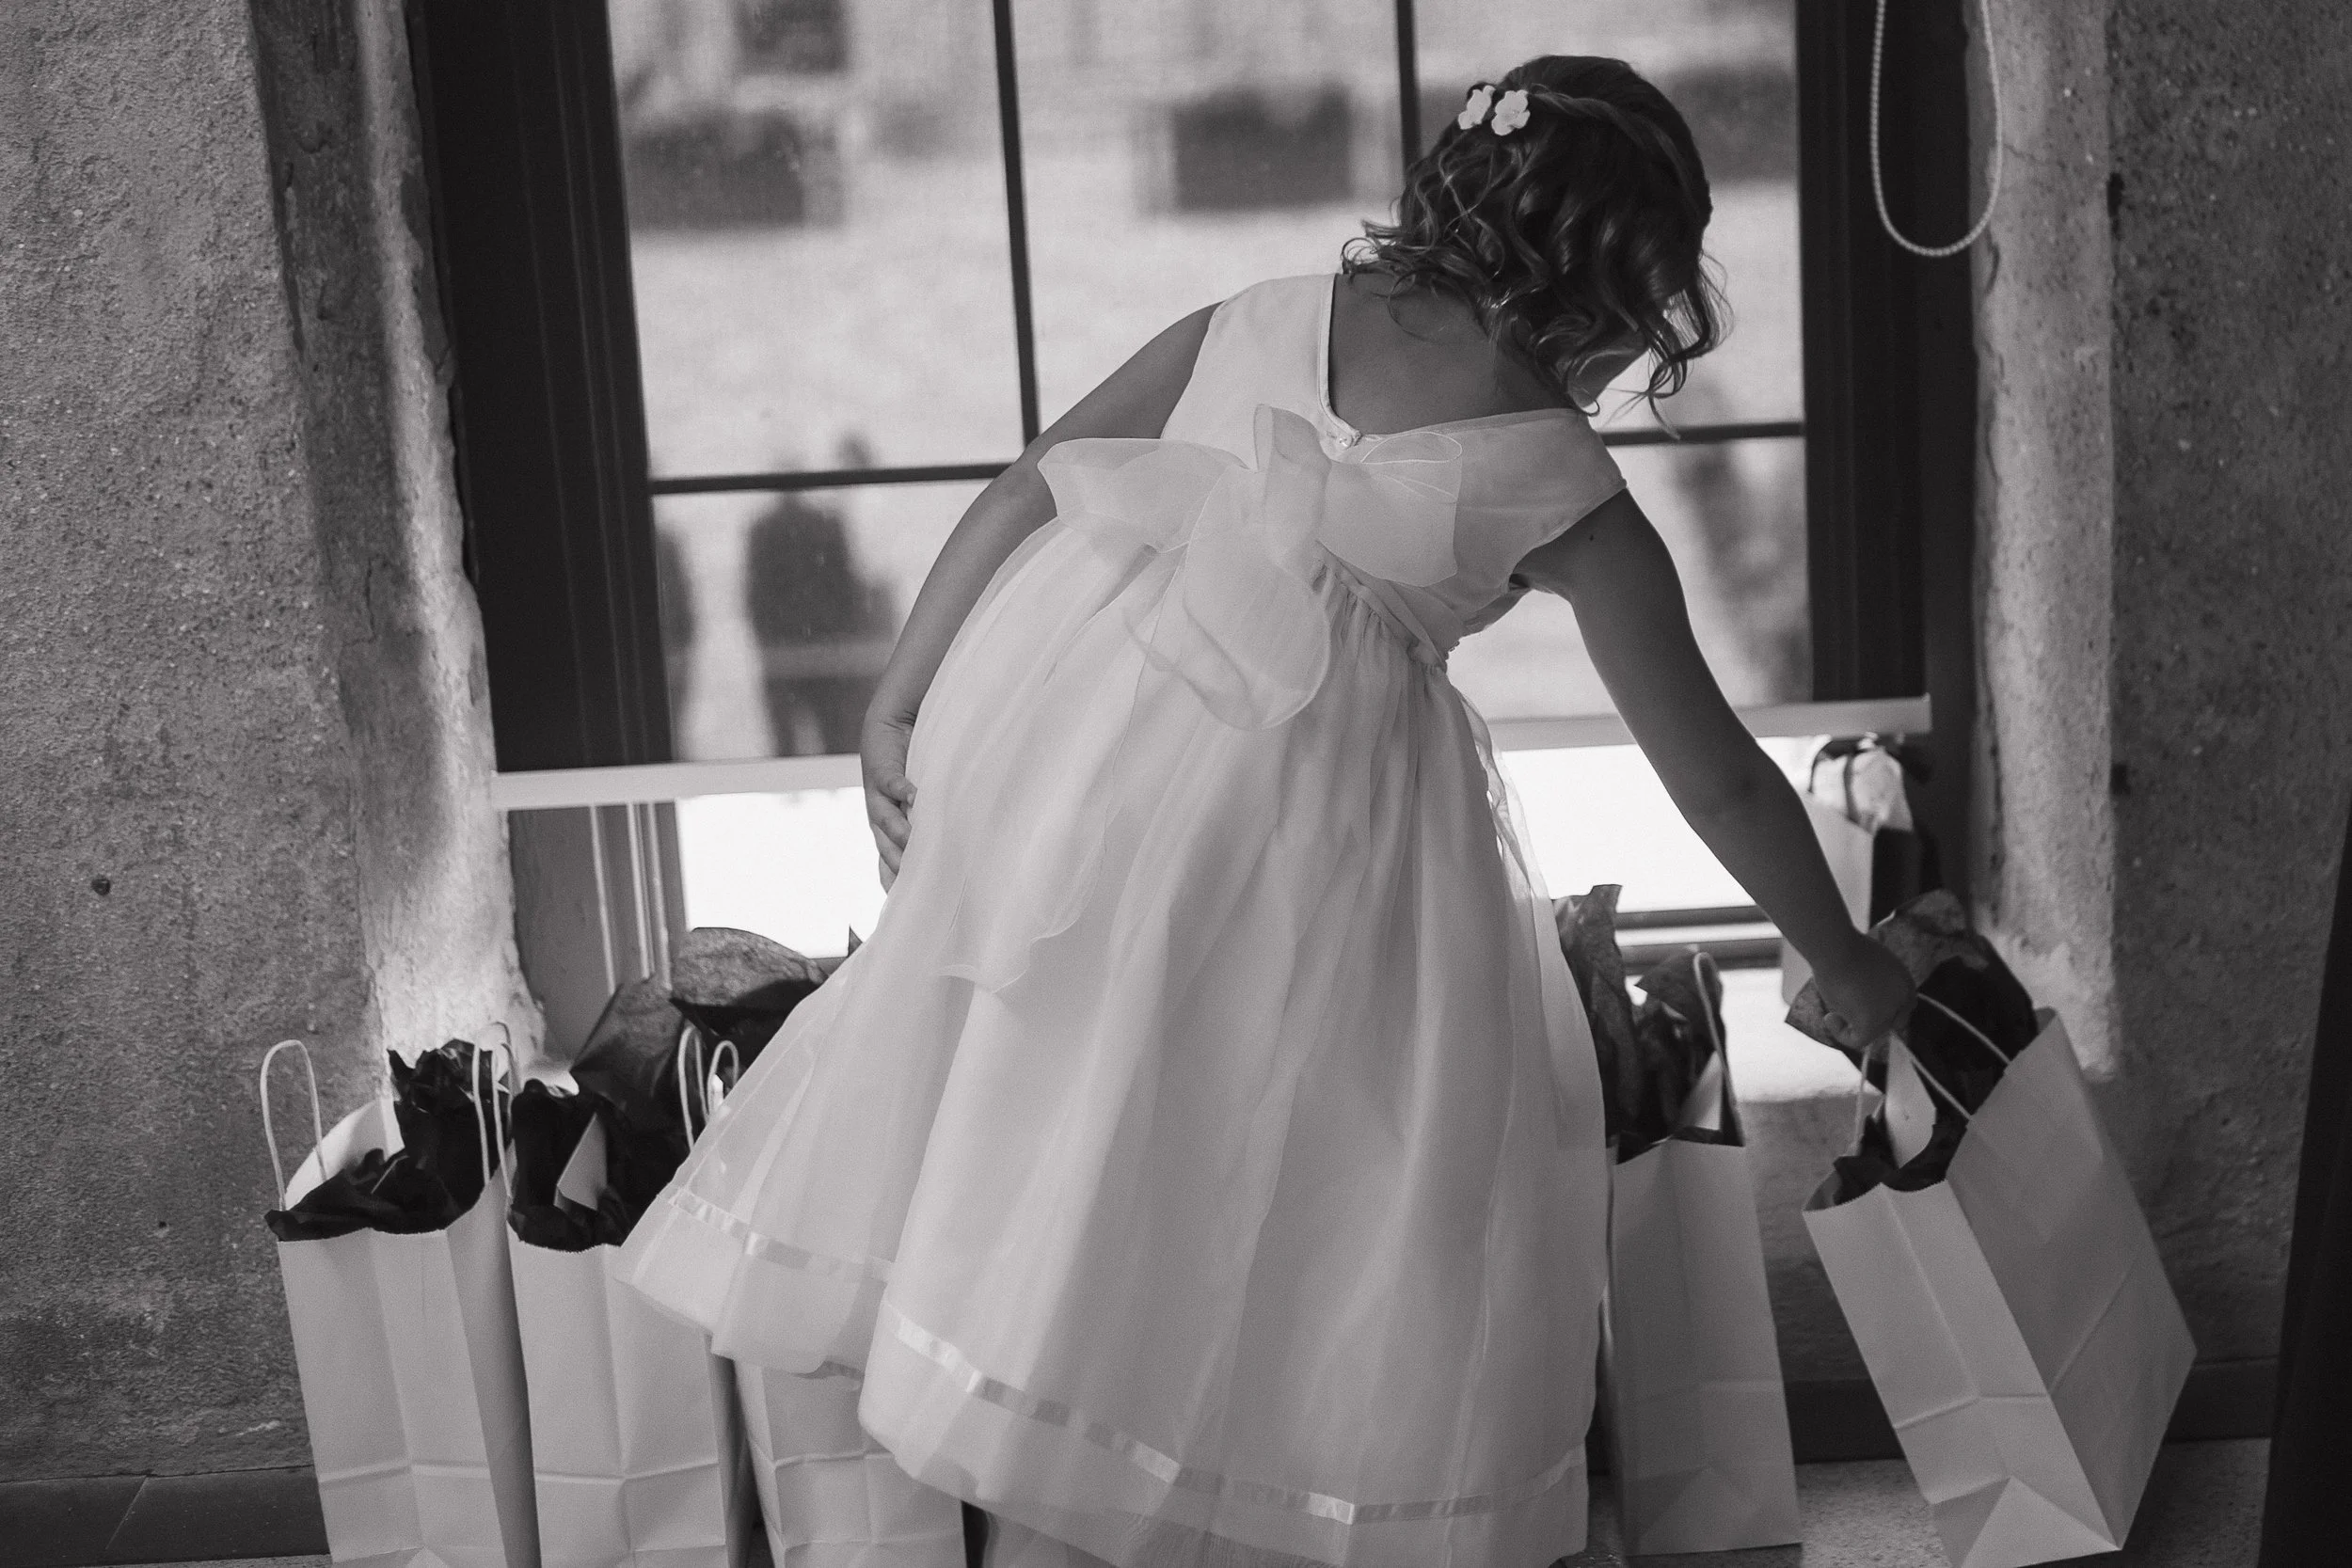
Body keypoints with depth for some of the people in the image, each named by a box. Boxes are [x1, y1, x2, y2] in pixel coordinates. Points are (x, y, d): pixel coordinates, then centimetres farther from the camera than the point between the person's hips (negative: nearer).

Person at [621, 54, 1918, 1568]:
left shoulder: (1268, 317, 13)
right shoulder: (1566, 493, 3)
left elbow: (1022, 493, 8)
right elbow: (1719, 775, 10)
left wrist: (898, 704, 13)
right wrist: (1847, 965, 24)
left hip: (1052, 715, 5)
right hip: (1286, 802, -5)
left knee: (1050, 1131, 18)